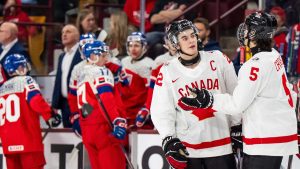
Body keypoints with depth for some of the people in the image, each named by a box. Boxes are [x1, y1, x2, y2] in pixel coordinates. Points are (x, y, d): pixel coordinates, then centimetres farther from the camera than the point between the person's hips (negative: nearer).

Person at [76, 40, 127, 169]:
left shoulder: (82, 75, 20)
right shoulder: (101, 72, -7)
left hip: (86, 129, 8)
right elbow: (107, 100, -20)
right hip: (102, 127, -8)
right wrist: (118, 122, -26)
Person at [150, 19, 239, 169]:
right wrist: (168, 139, -14)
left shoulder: (218, 59, -1)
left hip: (220, 142, 1)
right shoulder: (167, 72, -3)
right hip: (186, 148, 0)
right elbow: (161, 111, -3)